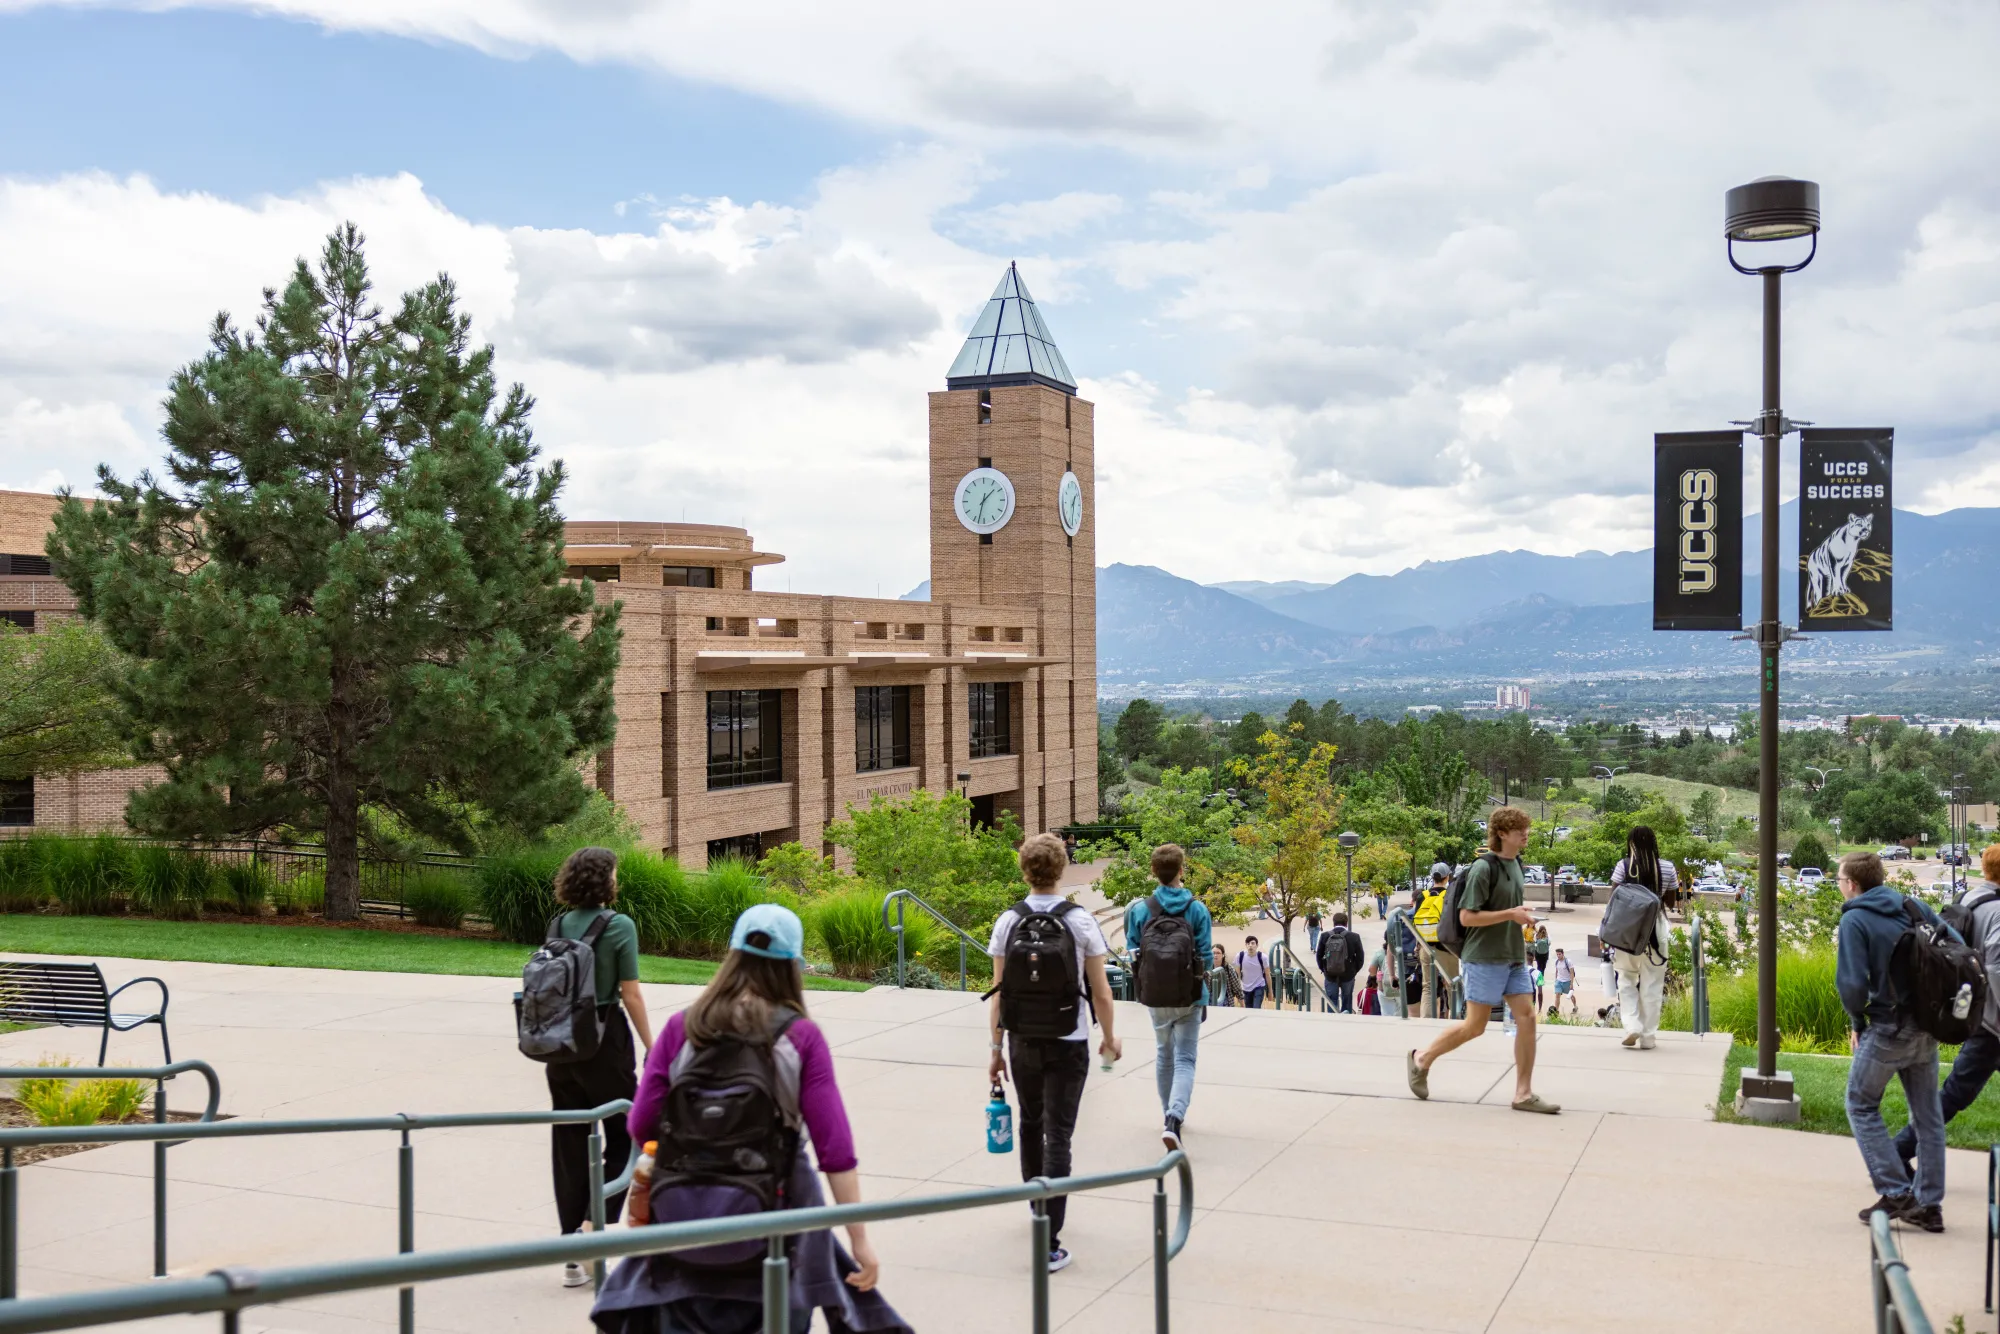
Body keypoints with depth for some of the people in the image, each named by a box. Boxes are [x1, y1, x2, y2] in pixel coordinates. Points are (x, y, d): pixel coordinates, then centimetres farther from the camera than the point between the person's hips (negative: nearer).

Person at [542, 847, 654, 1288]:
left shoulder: (558, 925, 5)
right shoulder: (619, 925, -11)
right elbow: (630, 995, -11)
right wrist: (651, 1048, -3)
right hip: (605, 1040, -5)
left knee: (570, 1145, 10)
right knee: (624, 1137, 12)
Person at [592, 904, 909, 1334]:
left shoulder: (681, 1027, -2)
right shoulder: (802, 1036, -7)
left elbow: (640, 1127, -3)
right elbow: (835, 1148, -11)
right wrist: (860, 1241, -9)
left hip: (680, 1216, 2)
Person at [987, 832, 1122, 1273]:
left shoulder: (1008, 922, -3)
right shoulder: (1080, 921, -10)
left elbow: (998, 992, -1)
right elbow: (1100, 991, -6)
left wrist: (996, 1048, 7)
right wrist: (1110, 1038, 9)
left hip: (1022, 1042, 3)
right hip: (1068, 1043, -3)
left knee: (1031, 1125, 22)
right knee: (1057, 1136, 0)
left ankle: (1038, 1210, 40)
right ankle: (1049, 1243, -5)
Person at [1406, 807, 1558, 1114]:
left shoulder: (1516, 864, 9)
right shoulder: (1483, 868, -17)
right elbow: (1467, 917, -19)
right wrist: (1510, 914, -22)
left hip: (1514, 958, 8)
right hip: (1485, 959, -8)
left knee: (1526, 1018, 1)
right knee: (1475, 1025, -2)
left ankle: (1524, 1093, 7)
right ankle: (1422, 1060, 17)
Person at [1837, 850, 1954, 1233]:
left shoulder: (1854, 920, -11)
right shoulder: (1916, 907, 6)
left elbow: (1852, 982, -19)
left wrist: (1857, 1020, -2)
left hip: (1887, 1029, -6)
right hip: (1927, 1028, 6)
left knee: (1862, 1106, 9)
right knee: (1928, 1115, 14)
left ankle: (1896, 1193, 1)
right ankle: (1929, 1204, 18)